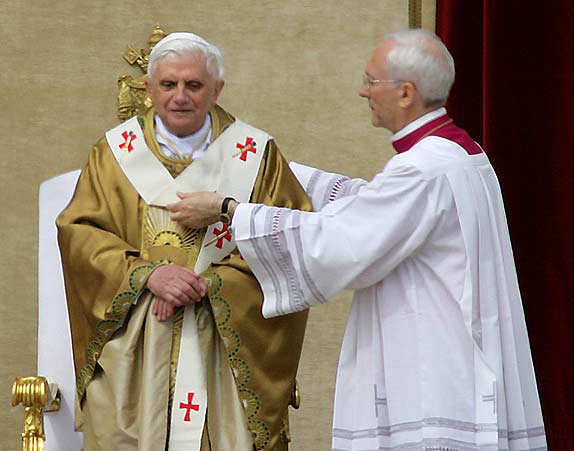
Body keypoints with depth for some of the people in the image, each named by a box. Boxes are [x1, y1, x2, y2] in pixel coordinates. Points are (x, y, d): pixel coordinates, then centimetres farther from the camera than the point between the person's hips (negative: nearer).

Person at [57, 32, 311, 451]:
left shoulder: (256, 154, 5)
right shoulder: (115, 152, 9)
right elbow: (79, 232, 1)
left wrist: (206, 283, -14)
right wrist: (148, 273, -16)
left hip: (227, 347, -1)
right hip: (134, 350, 1)